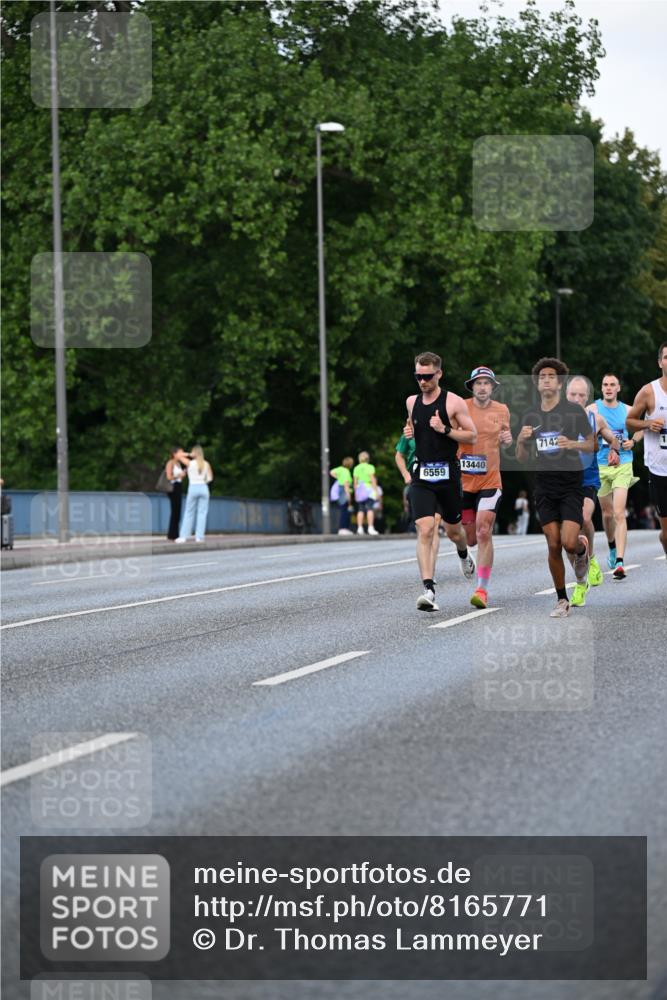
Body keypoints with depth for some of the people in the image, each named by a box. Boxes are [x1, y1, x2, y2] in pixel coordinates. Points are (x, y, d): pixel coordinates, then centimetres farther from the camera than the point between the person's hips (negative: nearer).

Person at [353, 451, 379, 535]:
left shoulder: (356, 468, 9)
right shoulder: (370, 467, -3)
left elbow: (355, 482, 9)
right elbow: (373, 480, -7)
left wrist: (355, 492, 16)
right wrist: (376, 490, -3)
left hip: (359, 490, 4)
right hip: (369, 489, -4)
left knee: (360, 510, 5)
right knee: (370, 509, -8)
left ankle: (359, 528, 1)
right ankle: (370, 527, -15)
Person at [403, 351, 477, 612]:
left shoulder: (453, 402, -6)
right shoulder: (411, 402, 8)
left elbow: (472, 436, -5)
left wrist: (445, 430, -18)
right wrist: (409, 431, 4)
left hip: (448, 473, -2)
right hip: (421, 475, 2)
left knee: (453, 530, 15)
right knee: (425, 530, -16)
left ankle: (464, 555, 52)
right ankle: (428, 589, -21)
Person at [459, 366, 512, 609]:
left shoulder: (501, 410, 4)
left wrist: (507, 438, -2)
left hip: (490, 481, 0)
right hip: (462, 480, 0)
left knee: (483, 533, -14)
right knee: (469, 539, 6)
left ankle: (482, 589, -10)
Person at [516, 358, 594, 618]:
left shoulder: (574, 411, -4)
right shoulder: (530, 417, 8)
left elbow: (593, 444, 1)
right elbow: (521, 458, 12)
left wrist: (572, 444, -18)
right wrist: (521, 441, -9)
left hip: (571, 485, -3)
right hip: (544, 486, 3)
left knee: (569, 543, -15)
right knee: (553, 545, -1)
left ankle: (582, 548, 22)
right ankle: (562, 600, 10)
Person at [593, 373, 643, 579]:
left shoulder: (627, 410, 5)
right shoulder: (593, 409, 1)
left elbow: (640, 428, 21)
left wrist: (633, 441, 2)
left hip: (623, 465, -1)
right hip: (600, 466, 1)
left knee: (619, 514, -14)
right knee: (607, 513, 13)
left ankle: (619, 563, -20)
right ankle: (612, 548, 41)